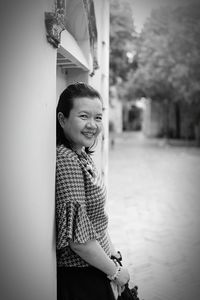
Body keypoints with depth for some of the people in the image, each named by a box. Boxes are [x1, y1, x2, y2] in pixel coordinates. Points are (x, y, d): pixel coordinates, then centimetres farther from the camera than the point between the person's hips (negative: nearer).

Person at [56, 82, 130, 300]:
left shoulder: (83, 155, 3)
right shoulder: (66, 161, -26)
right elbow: (78, 237, -27)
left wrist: (112, 252, 12)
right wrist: (115, 271, -15)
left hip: (96, 268, 9)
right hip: (79, 279, -8)